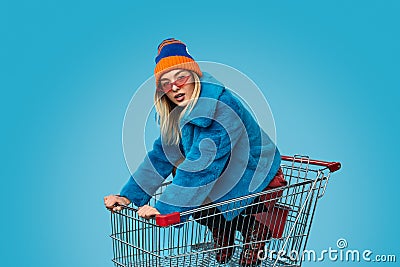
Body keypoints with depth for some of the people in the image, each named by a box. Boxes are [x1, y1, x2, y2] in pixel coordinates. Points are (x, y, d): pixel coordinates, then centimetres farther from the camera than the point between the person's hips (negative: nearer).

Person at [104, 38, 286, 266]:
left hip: (257, 178, -7)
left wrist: (165, 208, -36)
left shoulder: (219, 107, -30)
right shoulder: (175, 113, -4)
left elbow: (203, 163, -35)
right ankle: (223, 233, 15)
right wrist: (128, 196, -14)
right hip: (225, 177, 7)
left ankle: (254, 231, 5)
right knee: (185, 198, -10)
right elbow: (161, 155, -6)